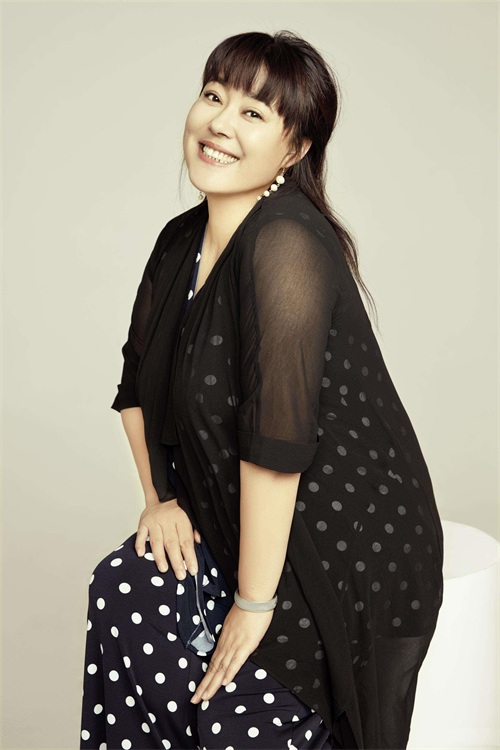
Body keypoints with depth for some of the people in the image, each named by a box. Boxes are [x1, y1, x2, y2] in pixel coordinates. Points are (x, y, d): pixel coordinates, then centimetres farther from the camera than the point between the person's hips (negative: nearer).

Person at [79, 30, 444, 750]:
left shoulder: (288, 245, -24)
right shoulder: (183, 240, 3)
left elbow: (278, 435, -27)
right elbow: (138, 383, 14)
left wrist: (254, 601, -22)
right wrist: (159, 497, 4)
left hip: (345, 547, -7)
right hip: (239, 521, 7)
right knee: (124, 588, -14)